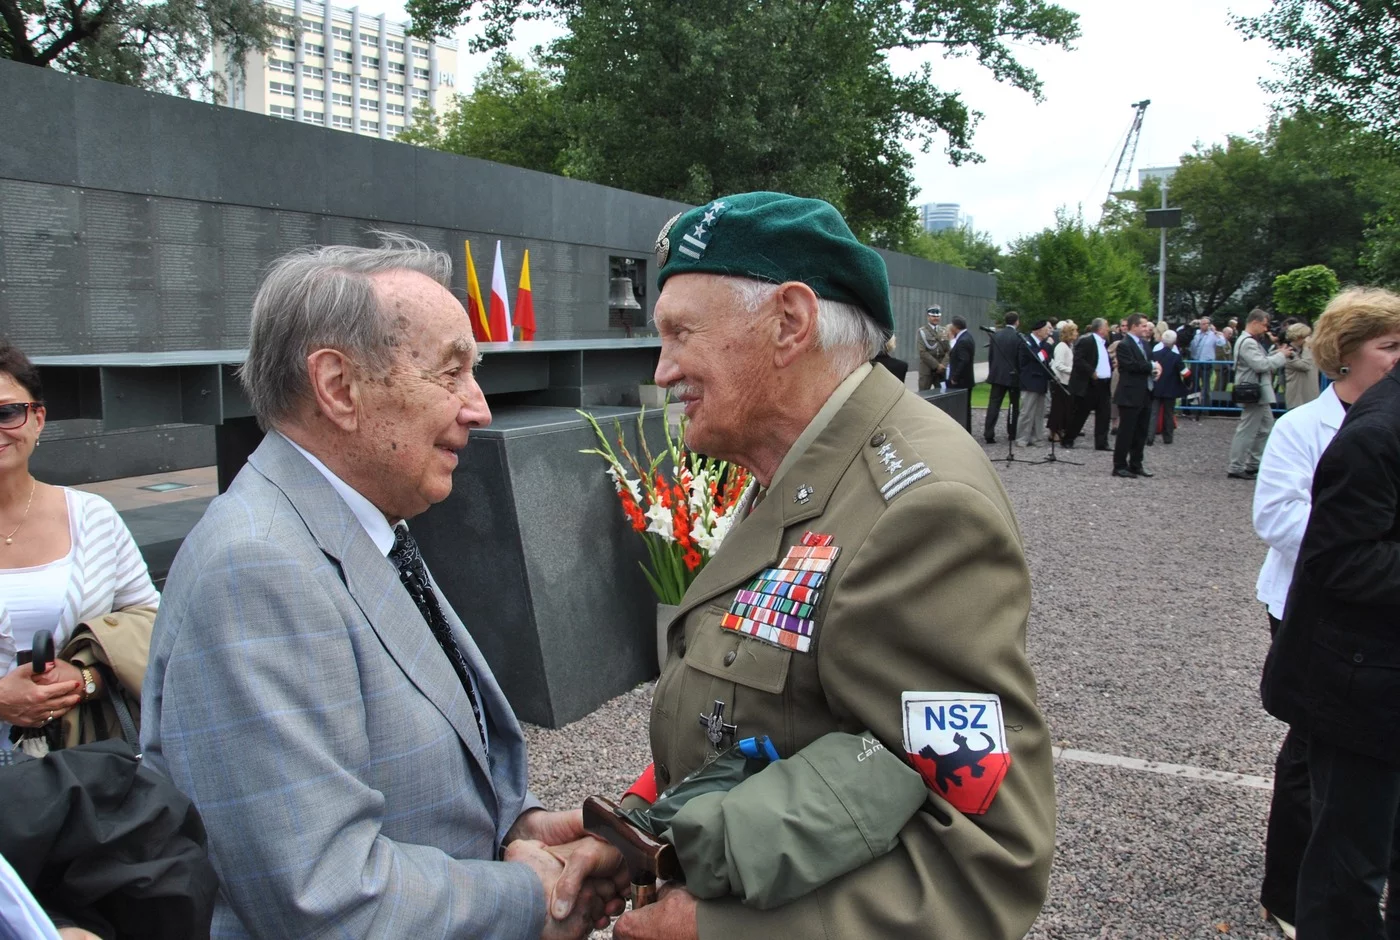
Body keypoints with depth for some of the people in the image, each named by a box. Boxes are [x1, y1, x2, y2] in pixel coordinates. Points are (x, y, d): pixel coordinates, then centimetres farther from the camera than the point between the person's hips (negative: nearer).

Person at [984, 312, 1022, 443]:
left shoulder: (995, 335, 2)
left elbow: (990, 356, 6)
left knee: (993, 405, 0)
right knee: (1015, 405, 12)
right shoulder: (1018, 337, -11)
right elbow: (1020, 359, -9)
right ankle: (1013, 433, 18)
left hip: (997, 375, 3)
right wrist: (1021, 375, 3)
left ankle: (989, 434, -8)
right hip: (1014, 376, -3)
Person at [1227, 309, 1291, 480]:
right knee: (1247, 432, -6)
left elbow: (1262, 362, 18)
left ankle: (1254, 464, 23)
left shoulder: (1251, 342, 18)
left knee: (1266, 429, 17)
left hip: (1260, 395, 11)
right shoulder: (1247, 343, -17)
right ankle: (1235, 468, -1)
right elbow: (1261, 365, -23)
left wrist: (1277, 353, 7)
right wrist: (1281, 355, -12)